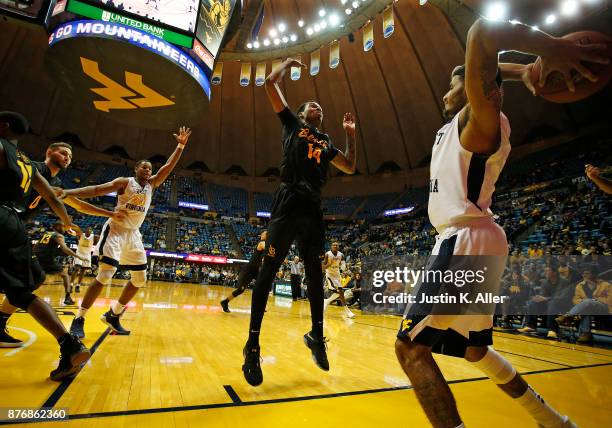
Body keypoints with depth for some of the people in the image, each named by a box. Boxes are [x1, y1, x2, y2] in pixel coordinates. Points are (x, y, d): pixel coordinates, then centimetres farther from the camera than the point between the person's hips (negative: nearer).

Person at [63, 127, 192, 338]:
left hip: (134, 234, 6)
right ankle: (78, 320, 0)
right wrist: (69, 192, -28)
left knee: (140, 279, 5)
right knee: (105, 275, -16)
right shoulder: (124, 182, -3)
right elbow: (97, 189, -13)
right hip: (116, 230, -6)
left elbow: (169, 166, 4)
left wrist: (180, 146, -1)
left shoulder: (151, 185, 10)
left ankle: (112, 315, 20)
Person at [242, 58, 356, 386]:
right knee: (268, 272, -6)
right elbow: (269, 84, 12)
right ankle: (253, 346, 4)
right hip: (289, 203, -5)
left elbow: (350, 168, 29)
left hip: (313, 209, 5)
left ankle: (316, 336, 26)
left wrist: (350, 133, 27)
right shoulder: (292, 122, 15)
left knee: (315, 275, 10)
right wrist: (287, 63, 30)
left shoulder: (326, 141, 26)